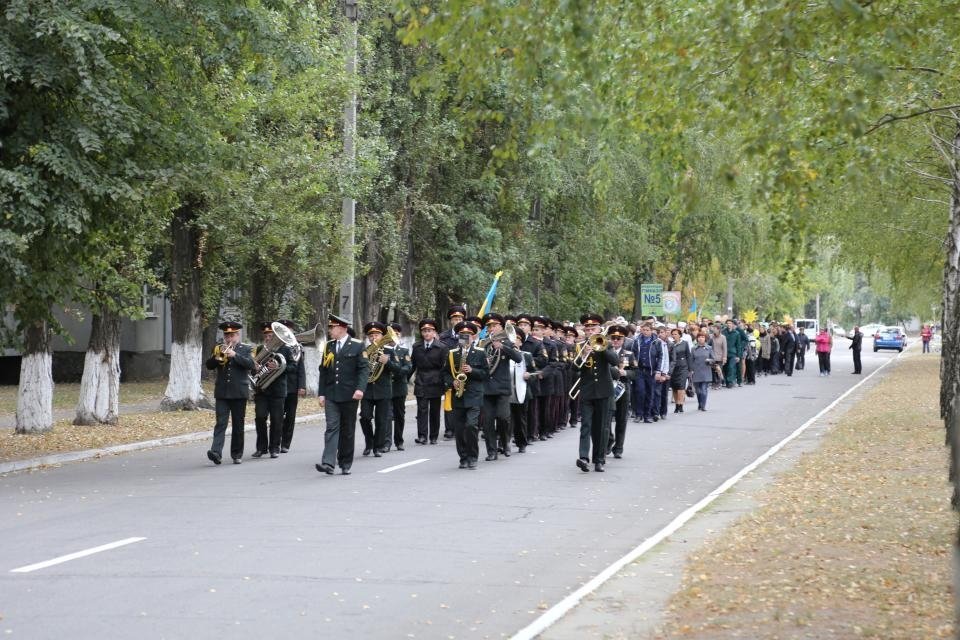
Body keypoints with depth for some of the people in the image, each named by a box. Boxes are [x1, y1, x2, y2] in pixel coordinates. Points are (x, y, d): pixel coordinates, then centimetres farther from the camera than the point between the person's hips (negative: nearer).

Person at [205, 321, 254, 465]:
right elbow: (209, 365, 3)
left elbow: (250, 364, -11)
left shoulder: (245, 349, 6)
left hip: (239, 393, -1)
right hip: (222, 392, 1)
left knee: (238, 425, 5)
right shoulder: (219, 348, 12)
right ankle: (216, 452, -20)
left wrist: (235, 355, -21)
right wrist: (217, 355, -14)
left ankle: (237, 454, 14)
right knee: (220, 423, -9)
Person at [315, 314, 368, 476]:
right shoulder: (328, 346, 10)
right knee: (332, 427, -9)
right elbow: (323, 370, 12)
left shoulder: (357, 345, -2)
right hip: (331, 395, 2)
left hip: (349, 395, -2)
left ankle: (345, 464, 15)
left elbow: (364, 368, -8)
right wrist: (321, 393, 5)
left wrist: (360, 388, -21)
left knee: (347, 430, 6)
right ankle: (328, 463, -18)